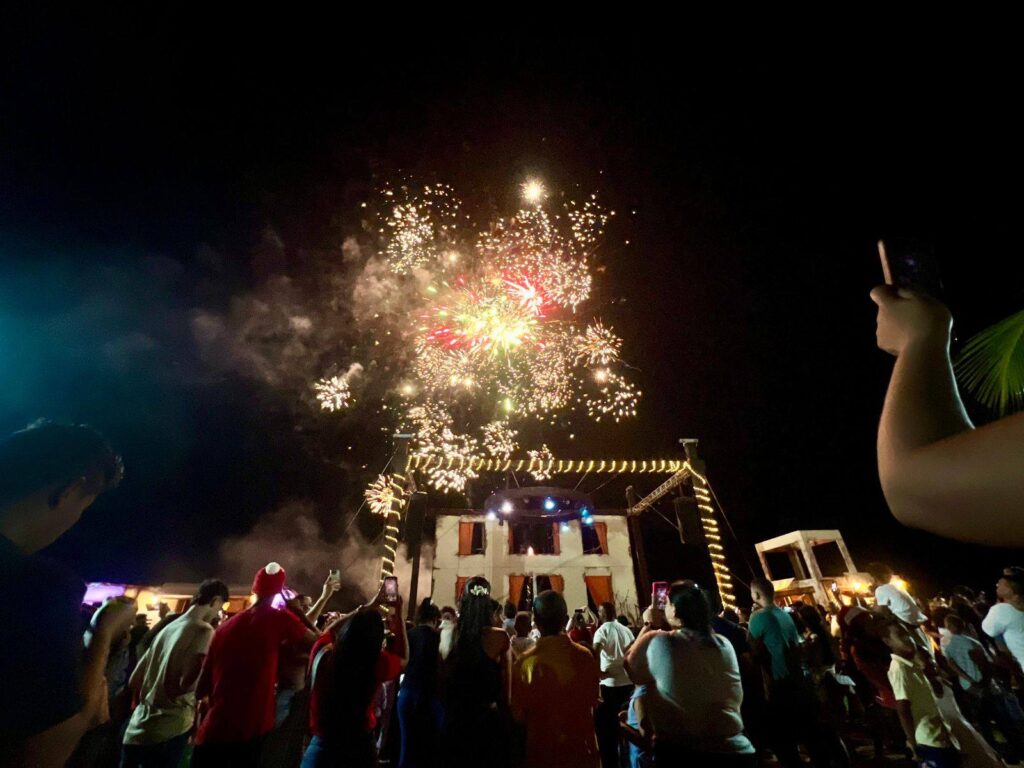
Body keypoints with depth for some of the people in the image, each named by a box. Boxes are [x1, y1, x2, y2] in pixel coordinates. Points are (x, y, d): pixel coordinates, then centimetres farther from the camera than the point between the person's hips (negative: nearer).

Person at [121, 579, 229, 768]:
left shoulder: (168, 628, 9)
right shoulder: (204, 631, -14)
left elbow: (134, 682, 16)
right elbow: (187, 682, -24)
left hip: (136, 729, 7)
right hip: (168, 732, -7)